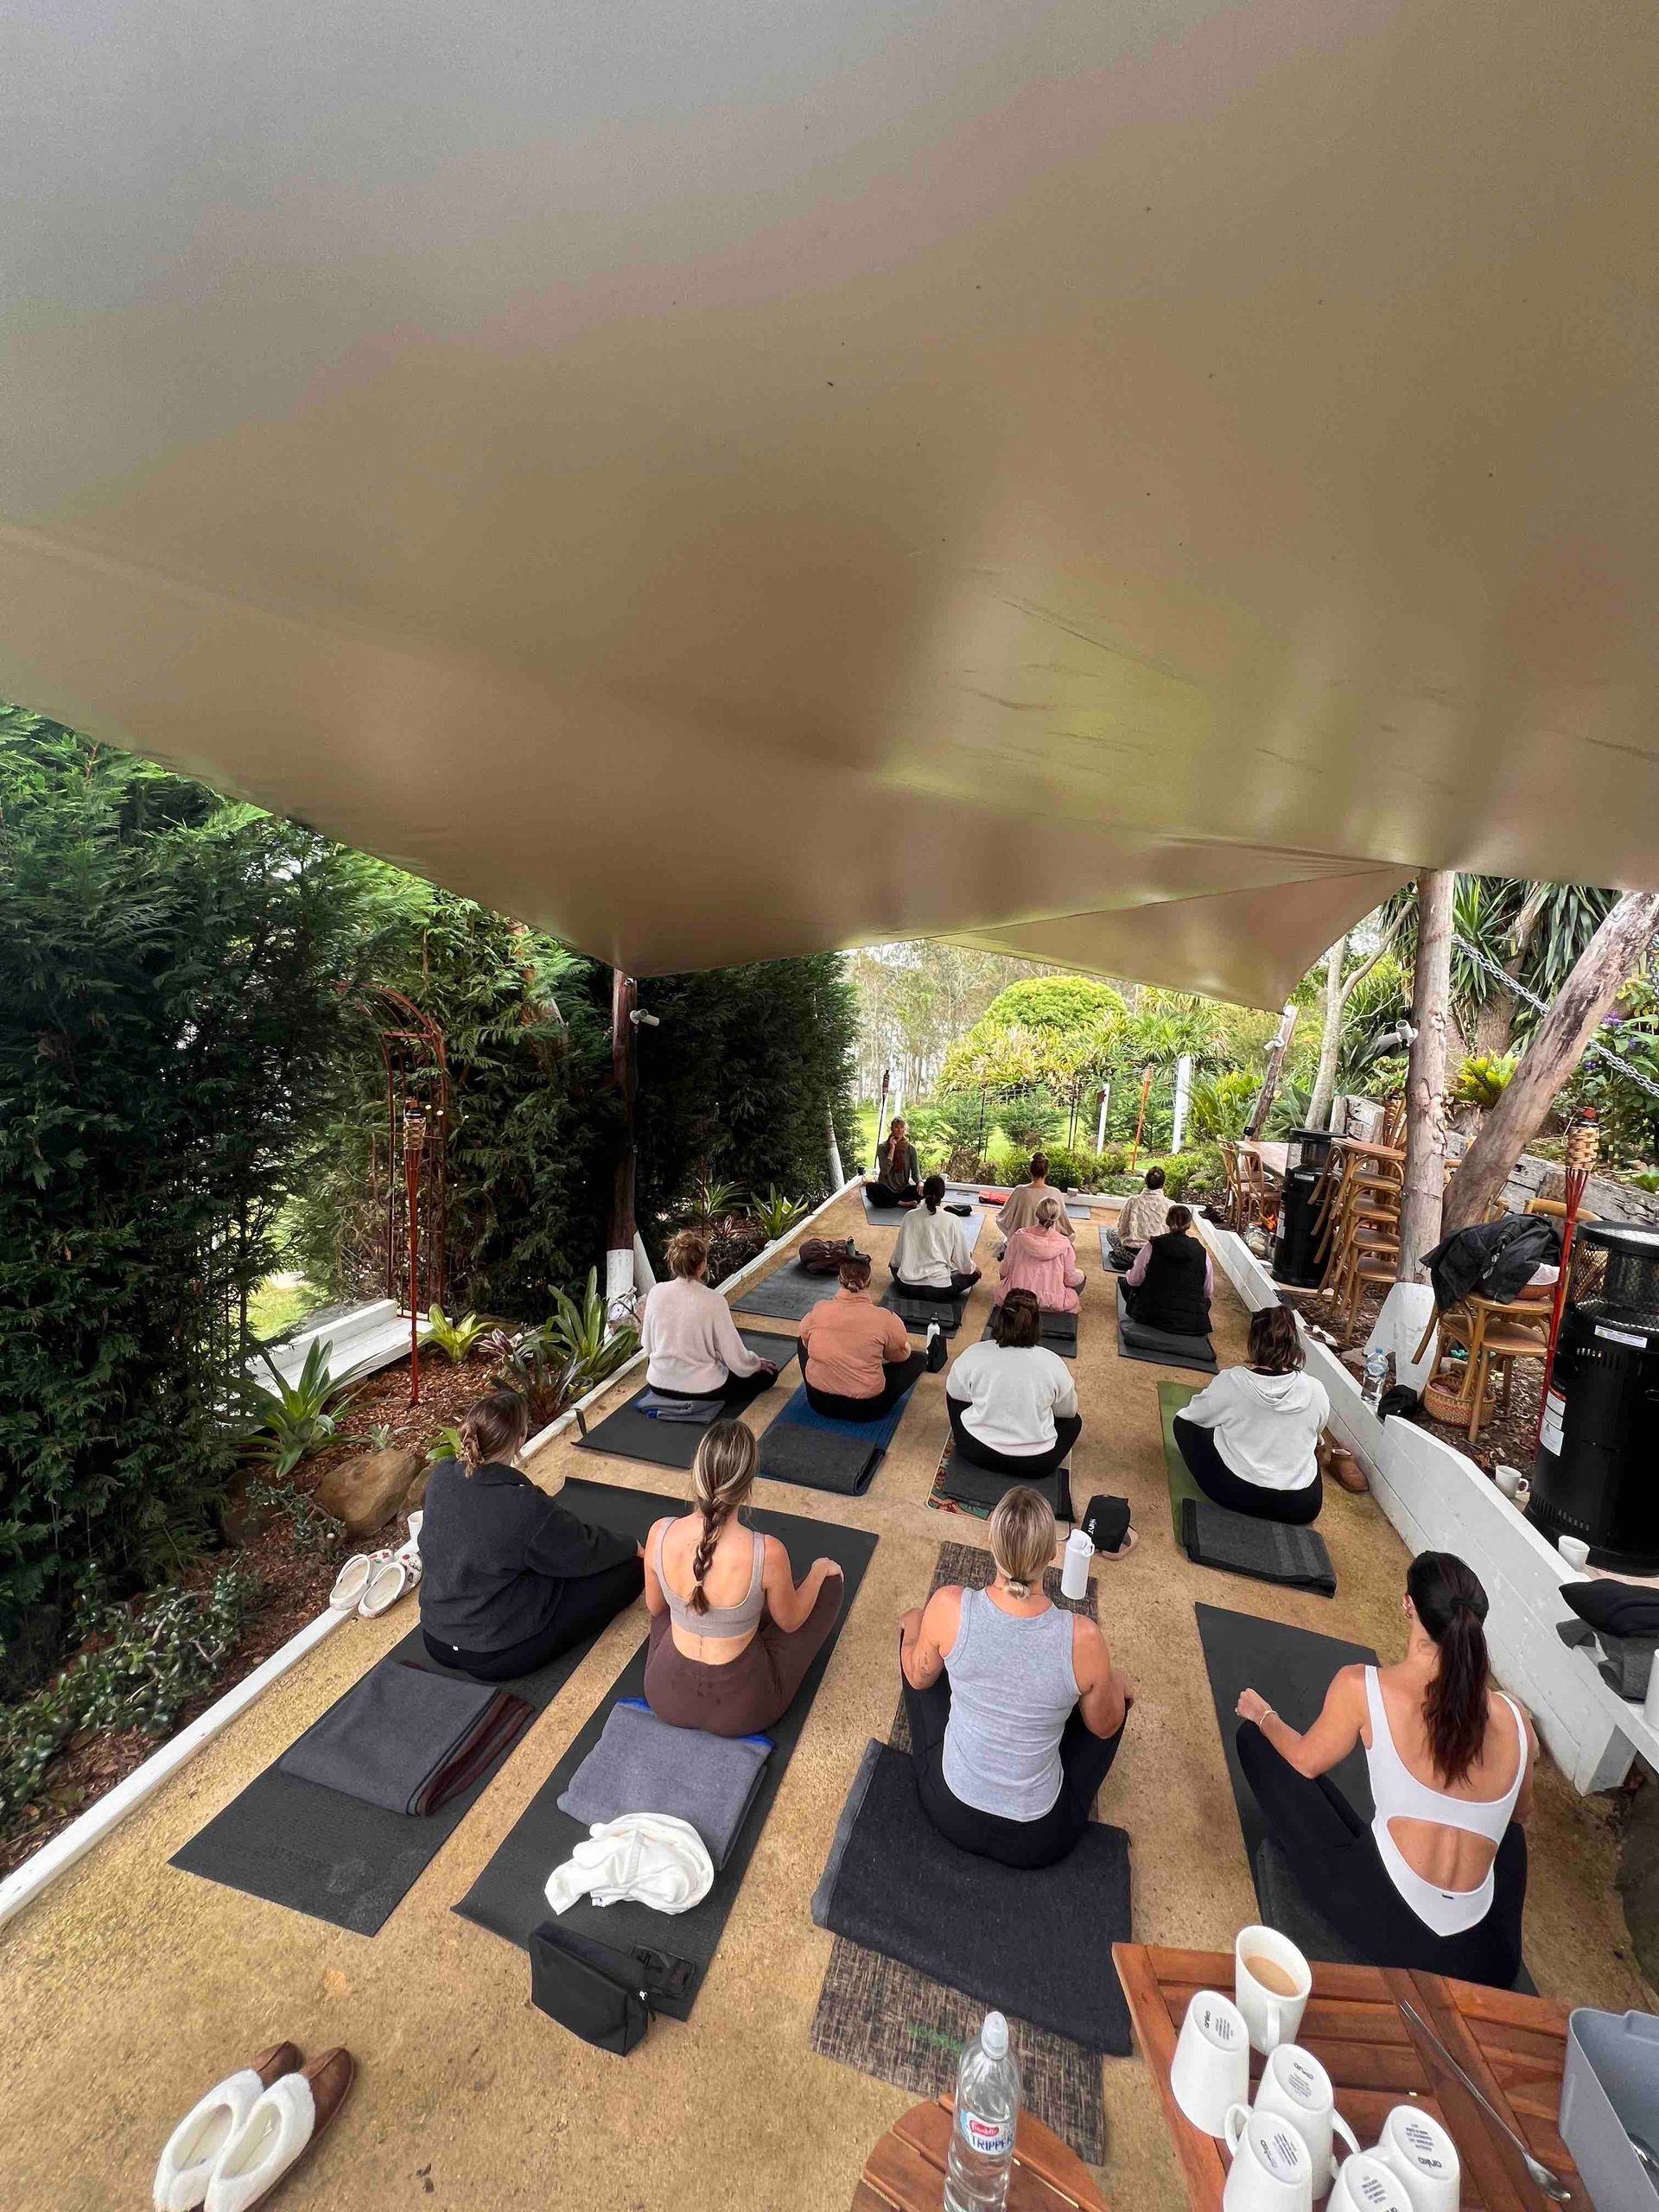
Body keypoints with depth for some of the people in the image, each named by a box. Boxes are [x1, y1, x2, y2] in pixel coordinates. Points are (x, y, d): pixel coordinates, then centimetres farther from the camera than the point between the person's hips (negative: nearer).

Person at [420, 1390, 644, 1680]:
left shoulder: (441, 1477, -13)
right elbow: (586, 1552, -13)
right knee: (630, 1569, -2)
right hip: (496, 1656, -6)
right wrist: (632, 1546, 8)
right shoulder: (527, 1508, -31)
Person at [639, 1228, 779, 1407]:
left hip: (658, 1383, 6)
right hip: (701, 1388, -6)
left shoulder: (655, 1292, -12)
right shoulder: (713, 1301, -24)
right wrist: (757, 1363, 5)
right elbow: (736, 1357, -16)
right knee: (768, 1373, 14)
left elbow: (647, 1345, 1)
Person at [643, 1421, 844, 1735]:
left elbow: (655, 1607, 0)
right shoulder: (768, 1553, -31)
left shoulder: (660, 1533, -22)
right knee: (830, 1580, 14)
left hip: (665, 1698, 3)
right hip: (740, 1711, -3)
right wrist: (819, 1571, 10)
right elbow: (790, 1622, -9)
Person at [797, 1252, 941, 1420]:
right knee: (916, 1358, 17)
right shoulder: (884, 1319, -18)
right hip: (866, 1409, -2)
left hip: (819, 1402, 3)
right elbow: (901, 1354, 0)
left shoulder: (818, 1310, -11)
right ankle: (928, 1359, 52)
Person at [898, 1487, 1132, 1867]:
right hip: (1040, 1840, 0)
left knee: (913, 1623, 19)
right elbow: (1105, 1728, -6)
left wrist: (913, 1629, 17)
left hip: (949, 1811, 1)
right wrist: (1114, 1683, 15)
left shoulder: (949, 1606, -26)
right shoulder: (1082, 1638, -28)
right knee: (1118, 1691, 20)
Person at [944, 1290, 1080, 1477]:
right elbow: (1068, 1412, 2)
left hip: (977, 1452, 0)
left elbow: (954, 1393, 4)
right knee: (1074, 1420, 28)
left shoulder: (973, 1354, -14)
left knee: (954, 1391, 24)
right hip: (1035, 1464, 1)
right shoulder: (1053, 1363, -15)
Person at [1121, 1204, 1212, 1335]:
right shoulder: (1202, 1252, -1)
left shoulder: (1152, 1246, -6)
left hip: (1152, 1318, -2)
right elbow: (1209, 1293, 6)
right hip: (1193, 1325, 2)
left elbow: (1134, 1281, -1)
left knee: (1126, 1283, 27)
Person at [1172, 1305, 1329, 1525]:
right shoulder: (1316, 1391, -9)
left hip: (1234, 1491, -3)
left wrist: (1213, 1388, 22)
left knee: (1184, 1421, 16)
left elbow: (1192, 1414, 1)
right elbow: (1314, 1433, 12)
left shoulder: (1231, 1381, -16)